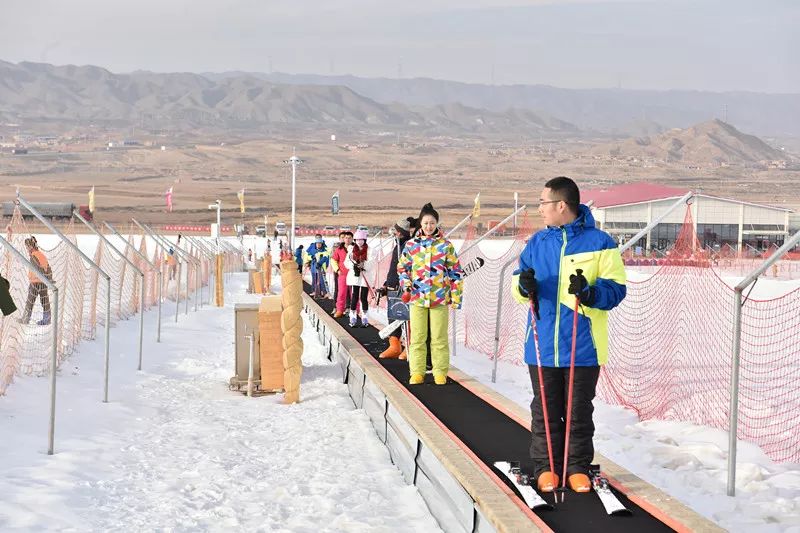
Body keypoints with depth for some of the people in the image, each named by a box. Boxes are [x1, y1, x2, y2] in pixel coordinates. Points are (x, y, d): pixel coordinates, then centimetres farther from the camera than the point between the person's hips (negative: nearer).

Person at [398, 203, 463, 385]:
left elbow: (455, 272, 5)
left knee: (439, 338, 3)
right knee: (417, 337, 3)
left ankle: (440, 372, 11)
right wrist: (406, 286, -3)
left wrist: (456, 297, 1)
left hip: (440, 298, -1)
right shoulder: (411, 244, 7)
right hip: (417, 297, 1)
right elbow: (402, 268, 14)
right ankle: (417, 372, 10)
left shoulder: (446, 245, 3)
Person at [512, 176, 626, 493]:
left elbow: (616, 289, -5)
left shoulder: (598, 242, -4)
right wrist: (524, 286, -9)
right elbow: (519, 283, 14)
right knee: (545, 411, 10)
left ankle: (578, 467, 20)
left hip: (582, 347, -3)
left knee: (579, 412, 8)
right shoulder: (538, 242, 9)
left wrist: (589, 292, -24)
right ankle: (546, 466, 20)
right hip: (542, 345, 3)